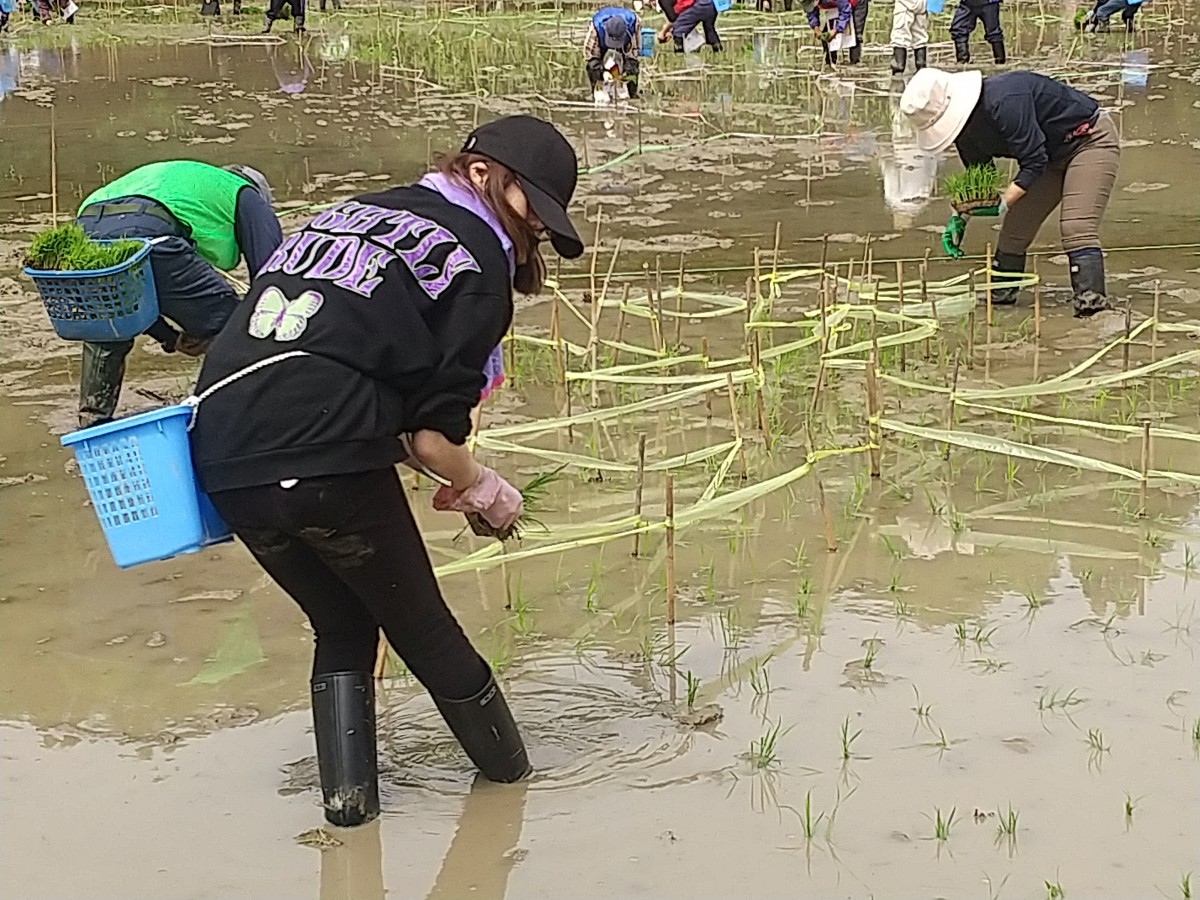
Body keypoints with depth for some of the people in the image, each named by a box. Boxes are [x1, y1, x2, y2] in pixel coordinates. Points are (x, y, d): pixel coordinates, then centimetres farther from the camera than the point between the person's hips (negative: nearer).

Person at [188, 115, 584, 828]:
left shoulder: (348, 213, 24)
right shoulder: (475, 260, 4)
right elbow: (430, 431, -2)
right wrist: (482, 487, 17)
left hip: (223, 465, 6)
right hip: (333, 464, -6)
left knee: (341, 627, 26)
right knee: (421, 624, 17)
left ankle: (348, 793, 21)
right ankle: (506, 766, 34)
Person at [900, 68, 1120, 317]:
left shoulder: (1005, 102, -36)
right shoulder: (968, 133, -7)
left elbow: (1034, 162, -32)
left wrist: (1002, 203, -34)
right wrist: (960, 219, -6)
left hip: (1091, 140, -9)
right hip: (1053, 155, 9)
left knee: (1076, 228, -23)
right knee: (1015, 226, 5)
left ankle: (1091, 297, -24)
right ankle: (999, 295, 17)